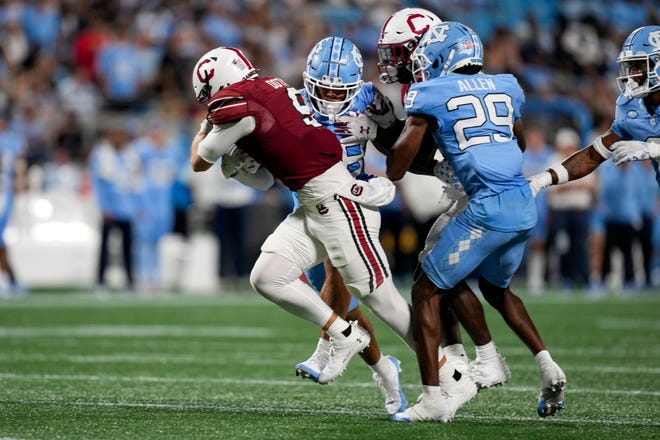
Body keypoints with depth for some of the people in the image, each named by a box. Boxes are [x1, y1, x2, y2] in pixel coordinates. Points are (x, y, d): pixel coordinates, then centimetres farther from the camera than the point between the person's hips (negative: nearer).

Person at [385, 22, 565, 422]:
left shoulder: (430, 93, 2)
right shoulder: (505, 88, 18)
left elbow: (398, 165, 3)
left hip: (488, 207, -6)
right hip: (526, 207, 7)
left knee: (427, 291, 5)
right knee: (496, 288, 30)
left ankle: (433, 399, -2)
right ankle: (548, 366, 16)